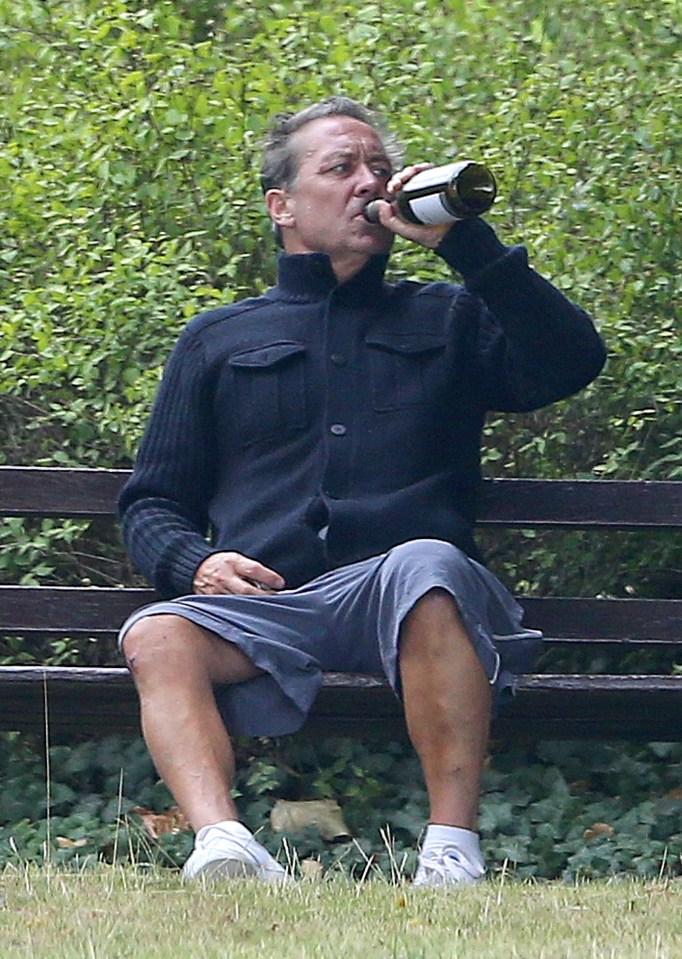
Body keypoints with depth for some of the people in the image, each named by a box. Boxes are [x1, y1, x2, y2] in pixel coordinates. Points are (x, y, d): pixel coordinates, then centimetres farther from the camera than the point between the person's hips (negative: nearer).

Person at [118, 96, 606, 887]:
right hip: (265, 605, 1)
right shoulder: (218, 340, 27)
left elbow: (570, 363, 6)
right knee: (158, 637, -31)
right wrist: (194, 562, -1)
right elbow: (152, 502, 23)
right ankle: (224, 845, -51)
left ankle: (453, 852, -44)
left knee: (427, 567, -38)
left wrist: (463, 240, 2)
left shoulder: (448, 320, 25)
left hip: (397, 591, -1)